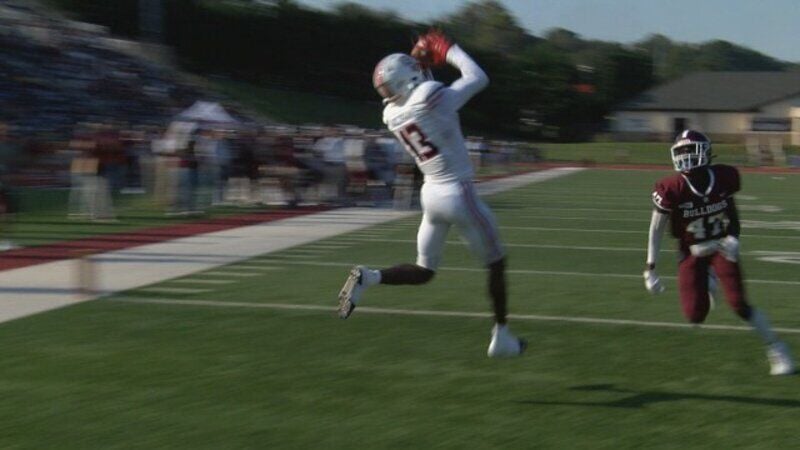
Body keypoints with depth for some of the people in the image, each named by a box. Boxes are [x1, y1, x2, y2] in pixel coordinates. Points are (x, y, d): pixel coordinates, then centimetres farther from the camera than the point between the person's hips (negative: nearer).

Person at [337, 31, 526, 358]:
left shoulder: (393, 114, 0)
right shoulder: (432, 99, -20)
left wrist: (423, 63, 15)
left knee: (423, 271, 17)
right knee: (496, 263, 13)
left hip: (431, 192, 6)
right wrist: (449, 51, 3)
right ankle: (501, 338, 19)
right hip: (458, 193, -6)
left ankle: (368, 278, -8)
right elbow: (478, 78, -6)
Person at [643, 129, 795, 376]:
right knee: (695, 316, -8)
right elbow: (656, 229, -11)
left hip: (721, 247, 0)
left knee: (739, 304, -13)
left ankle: (776, 349, 5)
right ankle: (706, 283, 29)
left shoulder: (725, 177, -15)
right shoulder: (672, 189, -21)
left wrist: (733, 238, -10)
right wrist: (650, 268, -12)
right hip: (692, 253, 0)